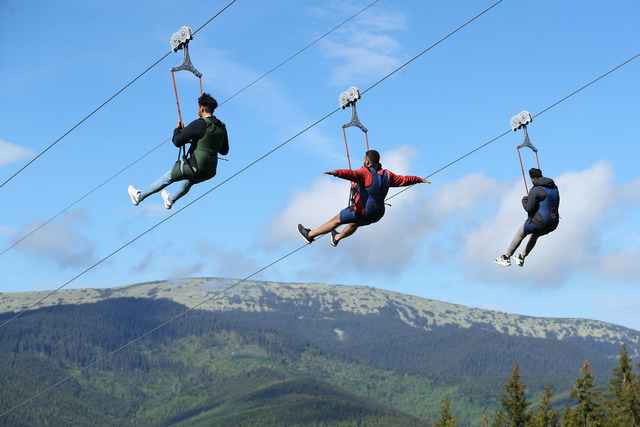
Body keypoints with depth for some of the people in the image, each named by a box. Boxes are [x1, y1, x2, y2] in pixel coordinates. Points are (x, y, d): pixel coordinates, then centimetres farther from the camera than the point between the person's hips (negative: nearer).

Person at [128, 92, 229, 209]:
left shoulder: (199, 124, -16)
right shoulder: (222, 127, 4)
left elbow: (177, 141, -14)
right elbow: (224, 151, 15)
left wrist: (177, 129, 7)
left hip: (196, 168, -6)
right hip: (211, 172, 6)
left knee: (167, 178, 16)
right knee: (189, 181, 37)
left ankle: (139, 196, 31)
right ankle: (171, 200, 61)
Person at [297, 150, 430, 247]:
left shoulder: (365, 172, -15)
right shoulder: (387, 175, 5)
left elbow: (352, 174, -36)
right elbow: (403, 179, 14)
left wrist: (336, 172, -51)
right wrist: (419, 179, 30)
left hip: (362, 212, -7)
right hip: (377, 214, 7)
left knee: (337, 220, 6)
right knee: (354, 224, 35)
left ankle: (310, 235, 13)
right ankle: (337, 237, 57)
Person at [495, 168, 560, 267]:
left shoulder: (535, 190, -15)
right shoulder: (554, 187, 10)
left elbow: (528, 208, -16)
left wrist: (524, 199, 4)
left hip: (540, 222, -7)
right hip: (554, 223, 7)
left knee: (520, 233, 16)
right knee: (535, 235, 34)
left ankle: (507, 257, 23)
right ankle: (522, 258, 44)